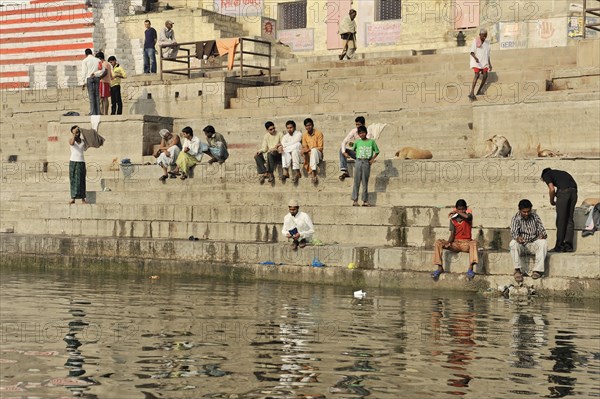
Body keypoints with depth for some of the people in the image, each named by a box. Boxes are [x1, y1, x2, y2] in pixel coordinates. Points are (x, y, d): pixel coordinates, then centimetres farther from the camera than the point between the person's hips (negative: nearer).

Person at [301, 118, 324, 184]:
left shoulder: (318, 133, -4)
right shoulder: (304, 135, 8)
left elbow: (320, 148, -9)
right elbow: (304, 147, 8)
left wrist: (310, 149, -22)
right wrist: (304, 150, -18)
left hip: (318, 154, -5)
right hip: (308, 155, 5)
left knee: (314, 150, -37)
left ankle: (314, 173, -50)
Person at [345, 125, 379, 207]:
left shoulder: (371, 142, 4)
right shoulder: (357, 142, 7)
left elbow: (377, 152, 10)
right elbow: (353, 150, 22)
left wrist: (372, 159, 0)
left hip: (367, 163, -1)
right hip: (358, 162, 1)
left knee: (365, 182, 2)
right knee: (356, 182, -1)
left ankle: (365, 200, 5)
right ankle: (355, 200, 0)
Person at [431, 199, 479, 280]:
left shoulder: (468, 215, -4)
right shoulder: (453, 219, 3)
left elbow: (467, 216, -31)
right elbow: (452, 234, -1)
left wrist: (456, 212, -16)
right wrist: (448, 242, -23)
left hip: (466, 243, -3)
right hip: (455, 243, 3)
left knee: (474, 243, -37)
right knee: (438, 242, -19)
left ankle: (470, 269, -46)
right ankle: (440, 268, -21)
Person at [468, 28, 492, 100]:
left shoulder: (487, 43, 13)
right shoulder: (475, 41, -4)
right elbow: (472, 52, -12)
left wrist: (490, 64, 15)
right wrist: (475, 58, -31)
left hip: (484, 62, 6)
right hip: (476, 62, -6)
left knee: (485, 75, -11)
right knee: (477, 75, -21)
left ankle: (479, 91, 5)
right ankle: (471, 93, -28)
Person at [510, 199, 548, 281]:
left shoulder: (535, 217, 4)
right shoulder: (515, 219, -4)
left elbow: (541, 229, 2)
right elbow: (513, 232, -18)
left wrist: (543, 235, -25)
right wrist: (517, 238, -43)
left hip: (533, 244, 2)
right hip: (521, 245, -2)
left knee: (543, 243, -29)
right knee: (513, 243, -34)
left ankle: (538, 270, -31)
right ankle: (517, 270, -28)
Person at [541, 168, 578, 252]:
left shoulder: (546, 175, 15)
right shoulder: (558, 173, 34)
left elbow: (552, 189, 0)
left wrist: (551, 201, 16)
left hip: (564, 191, -6)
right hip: (574, 191, 6)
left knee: (561, 220, 1)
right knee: (569, 219, 11)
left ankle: (559, 246, 3)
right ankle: (568, 246, 8)